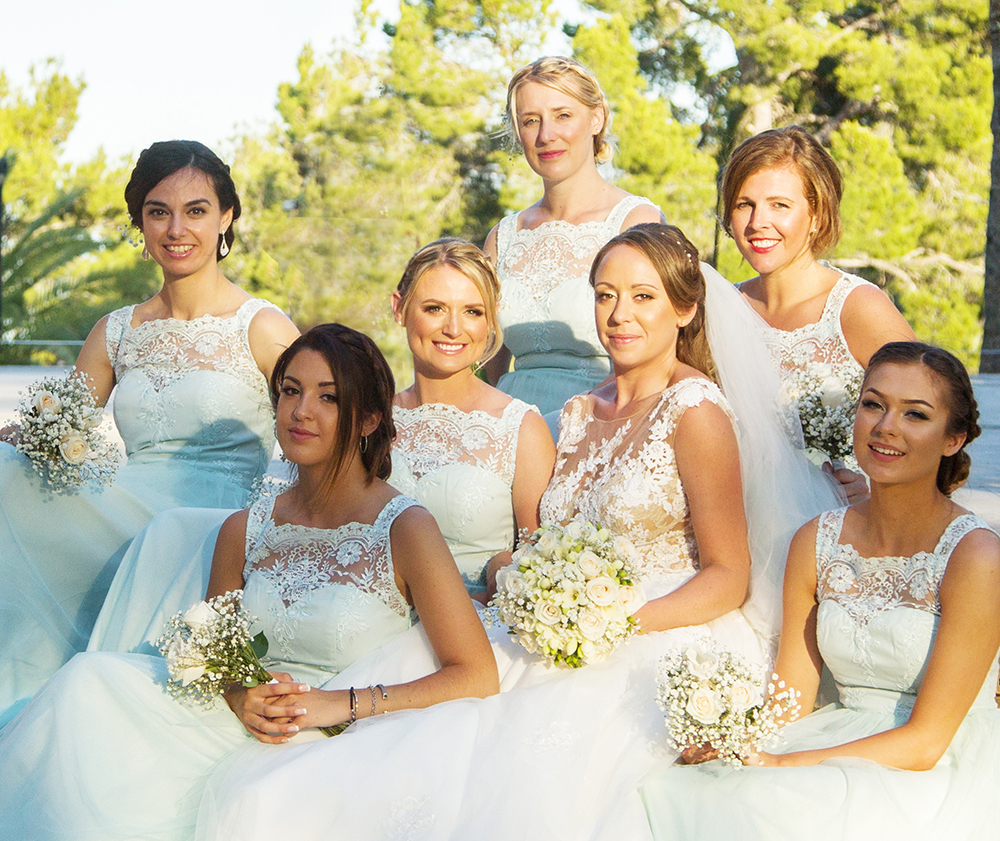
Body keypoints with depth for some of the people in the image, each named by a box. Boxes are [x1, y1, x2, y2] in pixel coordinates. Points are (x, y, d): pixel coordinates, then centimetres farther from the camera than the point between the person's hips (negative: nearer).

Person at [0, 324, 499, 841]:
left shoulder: (405, 529, -8)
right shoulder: (243, 531, 8)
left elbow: (476, 678, -11)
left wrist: (343, 705, -16)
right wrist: (238, 696, -8)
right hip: (243, 724, 5)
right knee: (91, 678, -20)